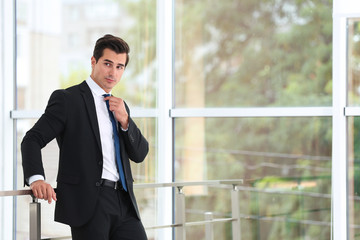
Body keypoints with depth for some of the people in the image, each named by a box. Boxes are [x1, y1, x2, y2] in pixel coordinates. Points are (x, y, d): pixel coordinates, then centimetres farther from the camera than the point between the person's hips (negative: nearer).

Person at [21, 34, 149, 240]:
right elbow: (32, 139, -7)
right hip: (88, 202, -6)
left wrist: (125, 120, -1)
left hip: (124, 200, 6)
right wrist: (36, 178, -24)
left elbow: (140, 154, 16)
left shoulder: (121, 106, 20)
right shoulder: (66, 99, 0)